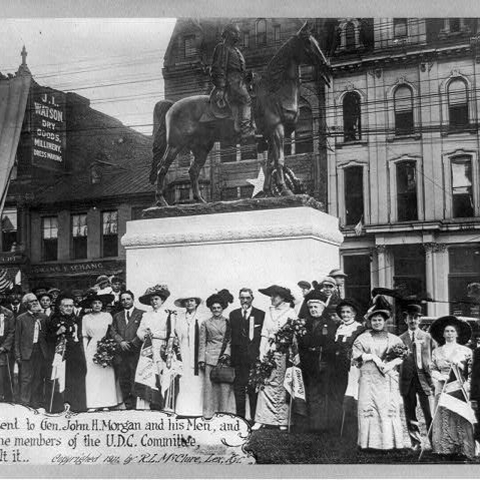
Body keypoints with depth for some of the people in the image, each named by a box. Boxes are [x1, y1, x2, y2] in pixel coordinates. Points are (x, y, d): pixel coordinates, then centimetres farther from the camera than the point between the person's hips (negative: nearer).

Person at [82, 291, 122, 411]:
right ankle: (92, 405, -2)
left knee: (107, 375, -2)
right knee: (92, 375, -5)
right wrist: (85, 352, 0)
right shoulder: (86, 318, 6)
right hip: (92, 349, 0)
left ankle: (106, 403, 3)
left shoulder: (107, 316, 7)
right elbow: (84, 336, 7)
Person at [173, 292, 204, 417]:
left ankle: (196, 409, 2)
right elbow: (176, 334, 10)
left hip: (196, 353, -1)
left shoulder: (201, 318, 3)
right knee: (183, 381, -3)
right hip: (183, 352, 2)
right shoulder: (179, 317, 11)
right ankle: (183, 409, 1)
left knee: (196, 382, -3)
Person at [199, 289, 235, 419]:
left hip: (224, 357, 0)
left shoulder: (228, 323, 9)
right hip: (210, 357, 0)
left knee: (225, 384, -3)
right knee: (209, 384, -2)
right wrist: (201, 359, 2)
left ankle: (224, 411, 5)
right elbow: (202, 342, 9)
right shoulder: (206, 323, 10)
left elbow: (230, 341, 8)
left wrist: (226, 353, -6)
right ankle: (209, 412, 4)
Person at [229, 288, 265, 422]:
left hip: (254, 357, -3)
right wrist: (230, 355, 4)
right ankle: (240, 418, 11)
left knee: (254, 389, -2)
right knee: (239, 388, 4)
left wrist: (260, 354, -9)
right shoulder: (233, 315, 13)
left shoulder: (261, 315, 3)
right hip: (239, 358, 3)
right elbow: (231, 336, 11)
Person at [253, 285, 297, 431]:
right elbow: (264, 334, 11)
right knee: (265, 384, -2)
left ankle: (282, 420, 9)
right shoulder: (269, 312, 13)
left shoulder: (290, 312, -1)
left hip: (284, 353, -3)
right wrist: (262, 353, 3)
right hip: (269, 351, 3)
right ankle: (261, 419, 1)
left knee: (282, 386, 1)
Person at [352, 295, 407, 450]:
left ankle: (390, 442, -1)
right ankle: (369, 442, -3)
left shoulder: (393, 339, 13)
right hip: (368, 378, -1)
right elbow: (355, 354, 1)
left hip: (388, 378, 1)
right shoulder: (363, 338, 10)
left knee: (390, 407, -5)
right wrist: (371, 357, -10)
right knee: (368, 407, -7)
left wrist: (392, 363, -11)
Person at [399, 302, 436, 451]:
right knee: (410, 415, 5)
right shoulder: (400, 339, 8)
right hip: (407, 379, 1)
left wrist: (433, 371, 0)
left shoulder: (427, 337, 9)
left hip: (424, 378, -1)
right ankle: (416, 443, 13)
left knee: (430, 414, -5)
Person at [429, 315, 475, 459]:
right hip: (442, 389, 2)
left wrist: (460, 365, -13)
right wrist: (440, 376, -9)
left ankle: (462, 451, -1)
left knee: (461, 419, -6)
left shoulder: (466, 351, 7)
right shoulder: (436, 352, 12)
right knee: (443, 419, -2)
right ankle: (446, 451, 3)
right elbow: (433, 370, 10)